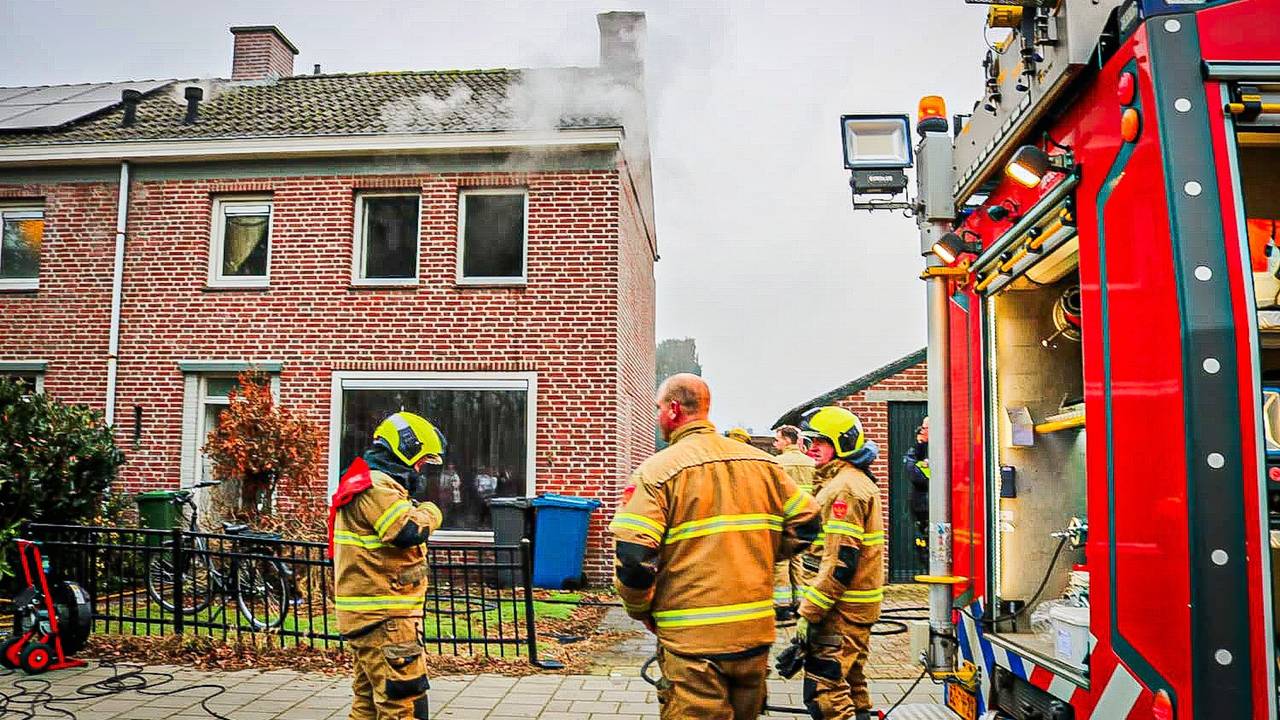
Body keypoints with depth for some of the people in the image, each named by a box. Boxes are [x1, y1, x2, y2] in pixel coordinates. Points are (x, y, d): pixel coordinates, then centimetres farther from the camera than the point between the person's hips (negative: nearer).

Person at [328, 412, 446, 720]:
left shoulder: (362, 482, 20)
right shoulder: (376, 485, -16)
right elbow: (409, 530, -27)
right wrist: (430, 512, -8)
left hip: (368, 614, 11)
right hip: (384, 618, -11)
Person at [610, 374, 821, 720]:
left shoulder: (656, 471, -12)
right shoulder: (762, 462, 4)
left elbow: (633, 558, -17)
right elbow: (807, 524, 8)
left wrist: (640, 610, 1)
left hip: (692, 640, -5)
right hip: (756, 634, 5)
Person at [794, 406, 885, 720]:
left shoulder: (843, 487, -18)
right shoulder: (859, 481, 16)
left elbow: (839, 561, -24)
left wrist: (809, 613, -21)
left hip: (839, 611, -11)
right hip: (857, 609, 11)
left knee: (824, 693, -8)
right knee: (850, 687, 19)